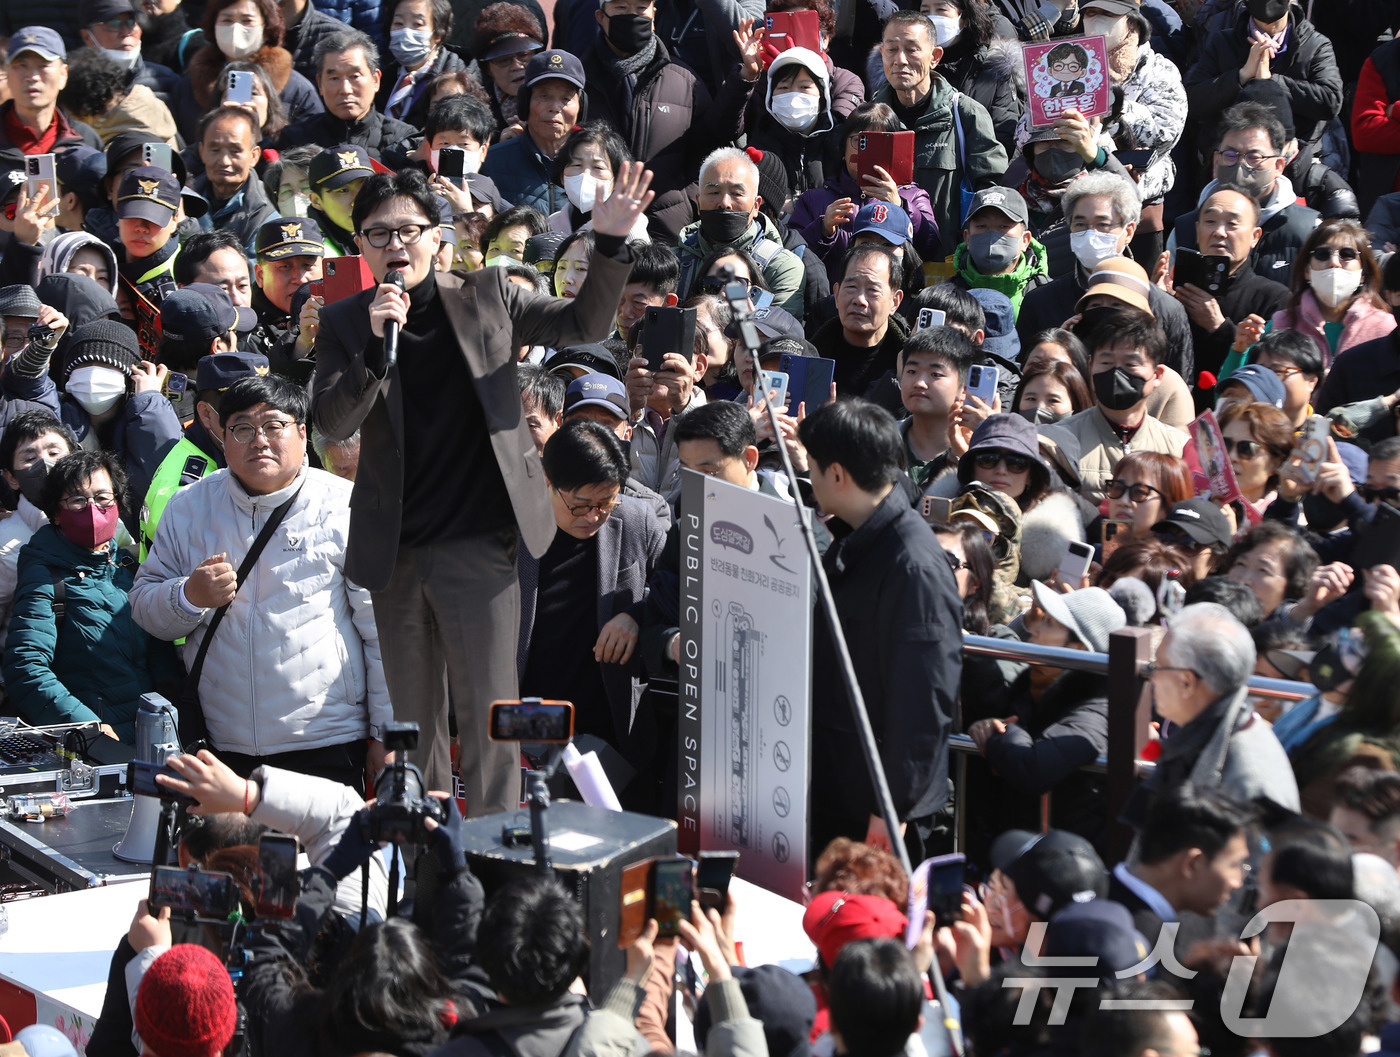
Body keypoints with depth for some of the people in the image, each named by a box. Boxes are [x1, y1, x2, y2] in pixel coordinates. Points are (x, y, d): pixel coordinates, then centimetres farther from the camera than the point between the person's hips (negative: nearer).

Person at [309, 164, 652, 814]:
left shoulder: (485, 297, 3)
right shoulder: (345, 323, 3)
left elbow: (584, 325, 7)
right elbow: (332, 424, -8)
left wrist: (611, 246, -10)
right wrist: (376, 342, -23)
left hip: (479, 540, -2)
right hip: (396, 550, 2)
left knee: (486, 716, -3)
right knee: (413, 717, 12)